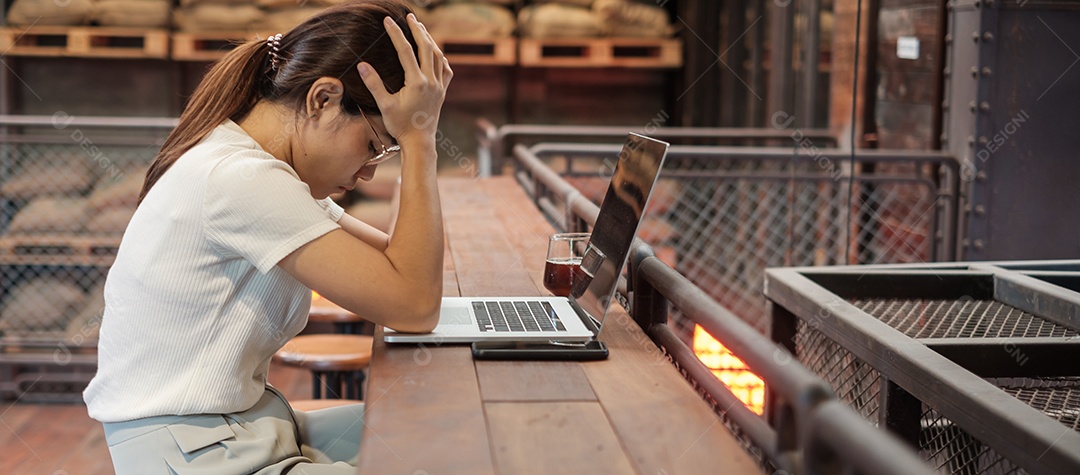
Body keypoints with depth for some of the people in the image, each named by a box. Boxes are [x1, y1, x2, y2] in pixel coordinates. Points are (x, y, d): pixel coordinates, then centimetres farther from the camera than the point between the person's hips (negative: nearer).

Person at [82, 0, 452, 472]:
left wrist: (415, 139, 1)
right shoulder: (241, 180, -21)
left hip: (250, 427, 10)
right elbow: (413, 305, -21)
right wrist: (418, 140, -17)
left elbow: (401, 263, 9)